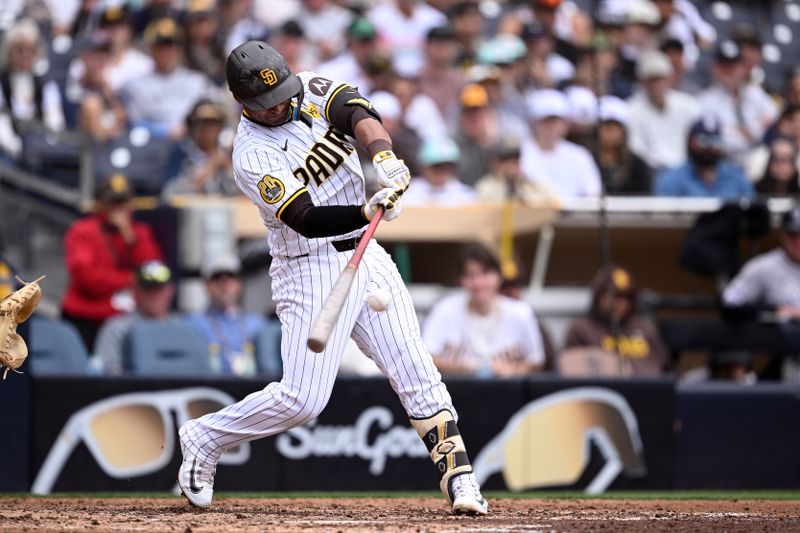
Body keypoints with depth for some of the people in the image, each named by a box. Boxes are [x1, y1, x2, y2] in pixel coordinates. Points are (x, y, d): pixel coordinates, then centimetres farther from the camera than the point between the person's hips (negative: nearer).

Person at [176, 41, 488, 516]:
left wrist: (384, 156, -39)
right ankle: (204, 439, 9)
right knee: (302, 400, -10)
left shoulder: (313, 91, 1)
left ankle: (459, 477, -1)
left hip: (366, 259, 5)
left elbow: (358, 114, -19)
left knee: (416, 371, -2)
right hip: (311, 270, -5)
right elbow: (307, 220, -25)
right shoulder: (253, 156, -15)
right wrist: (367, 212, -41)